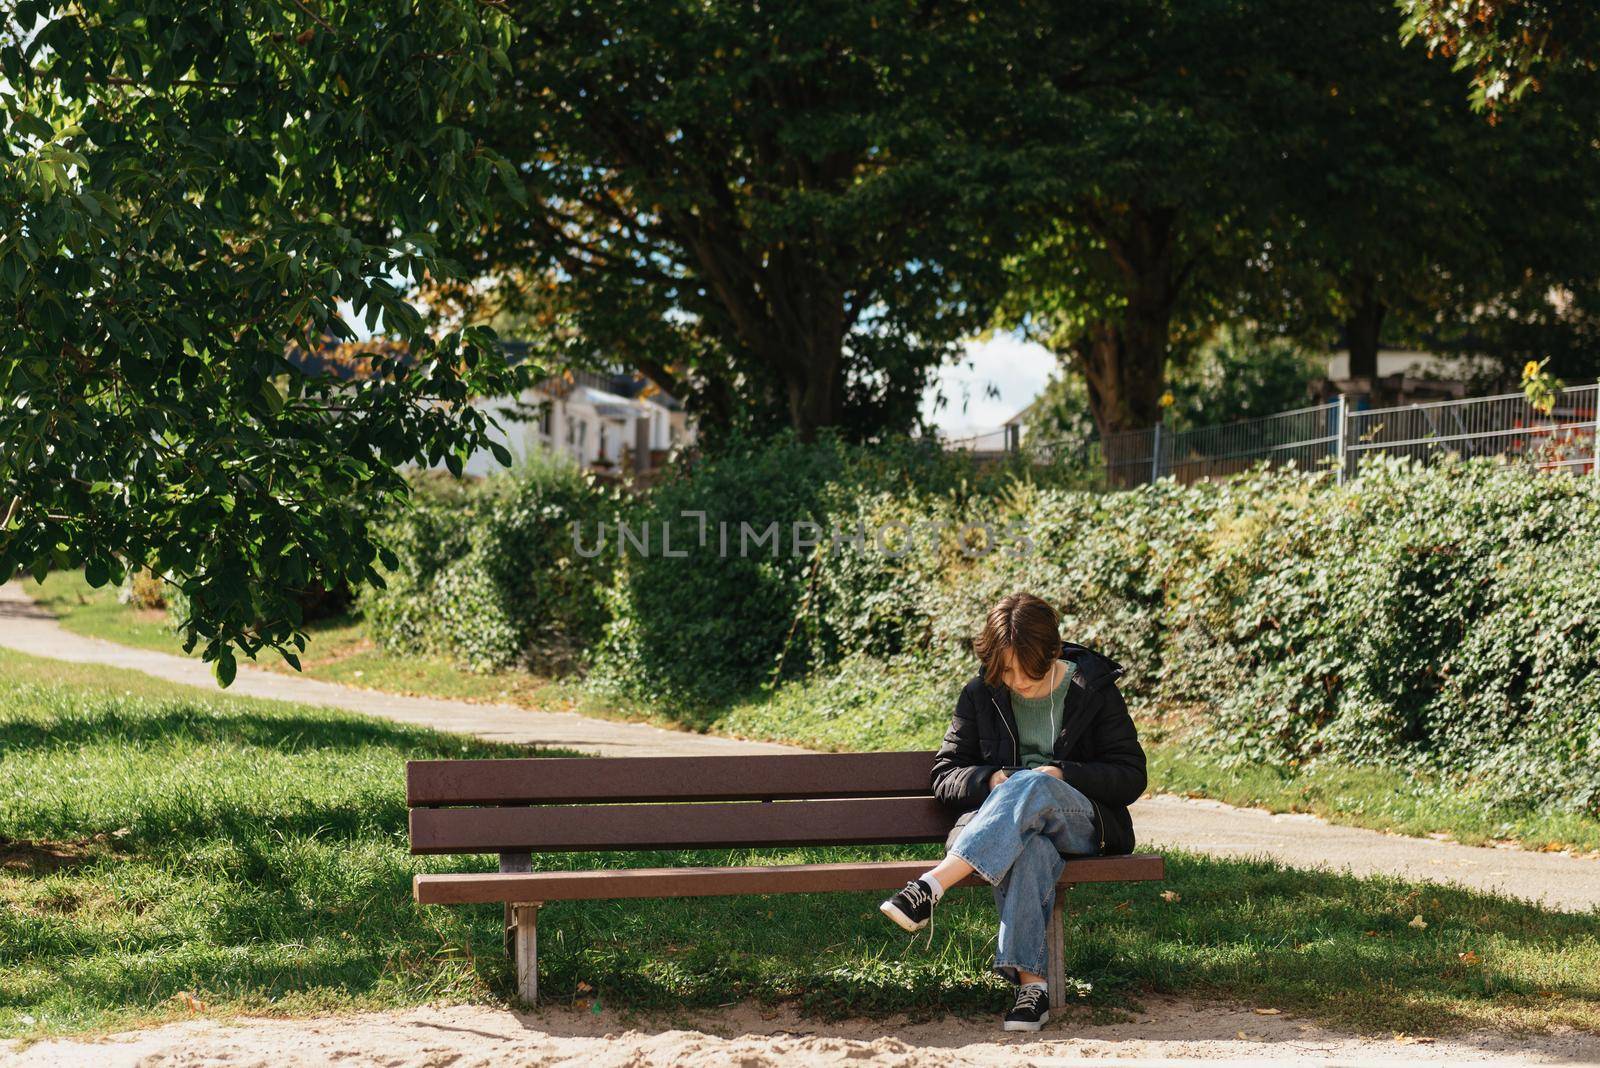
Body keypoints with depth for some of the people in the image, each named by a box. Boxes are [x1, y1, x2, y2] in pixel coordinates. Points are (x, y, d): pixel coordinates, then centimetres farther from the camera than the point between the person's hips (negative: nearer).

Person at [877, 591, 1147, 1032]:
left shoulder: (1093, 689, 4)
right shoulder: (981, 696, 10)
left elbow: (1131, 777, 1)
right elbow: (944, 777, 10)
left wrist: (1061, 774, -15)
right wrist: (989, 779, -13)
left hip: (1083, 822, -1)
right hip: (1002, 824, 1)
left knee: (1031, 786, -39)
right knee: (1030, 852, -40)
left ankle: (931, 886, -51)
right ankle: (1031, 982, -49)